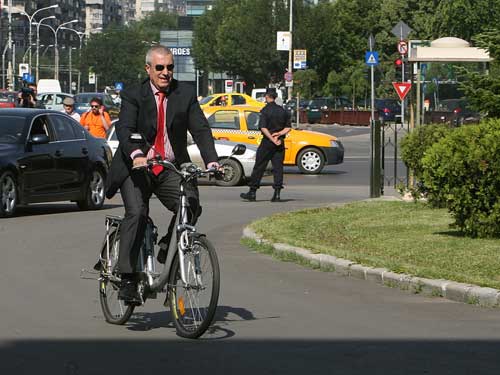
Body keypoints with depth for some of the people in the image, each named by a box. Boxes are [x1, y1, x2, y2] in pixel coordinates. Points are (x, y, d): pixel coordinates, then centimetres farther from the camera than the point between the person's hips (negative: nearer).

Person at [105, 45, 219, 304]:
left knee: (191, 206, -22)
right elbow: (124, 129, -17)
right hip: (137, 167, -2)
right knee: (137, 214, -22)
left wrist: (211, 161, -20)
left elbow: (200, 129, -4)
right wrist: (136, 155, -37)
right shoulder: (133, 95, -3)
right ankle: (127, 280, -17)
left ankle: (167, 249, 6)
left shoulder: (185, 94, 4)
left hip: (171, 169, 2)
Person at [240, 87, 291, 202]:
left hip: (267, 141, -4)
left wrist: (272, 139, -16)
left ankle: (252, 192, 6)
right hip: (280, 143, 5)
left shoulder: (265, 111, -9)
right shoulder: (282, 110, 8)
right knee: (278, 167, 5)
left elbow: (263, 128, -18)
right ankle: (277, 194, -1)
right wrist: (279, 134, -3)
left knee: (259, 167, 3)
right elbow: (288, 127, 8)